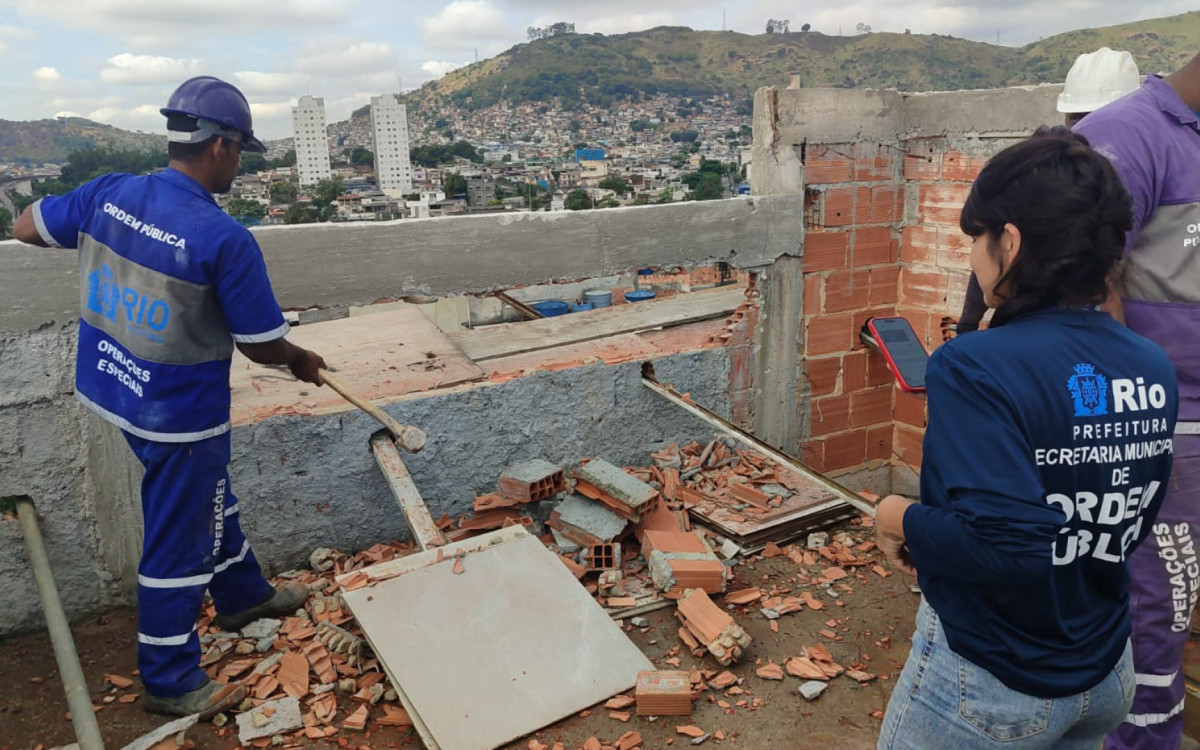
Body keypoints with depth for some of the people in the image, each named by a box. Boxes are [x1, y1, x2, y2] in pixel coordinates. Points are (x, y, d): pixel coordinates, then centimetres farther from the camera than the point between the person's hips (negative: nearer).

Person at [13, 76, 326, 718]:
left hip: (110, 390, 8)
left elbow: (25, 227, 11)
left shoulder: (109, 194, -6)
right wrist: (301, 360, 5)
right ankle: (170, 682, 26)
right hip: (179, 417, -8)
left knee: (206, 496, 27)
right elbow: (261, 345, -17)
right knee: (177, 541, 8)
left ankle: (241, 595, 49)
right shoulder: (226, 239, -26)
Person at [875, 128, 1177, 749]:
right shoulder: (1153, 369, -4)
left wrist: (902, 521, -16)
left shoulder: (975, 368, -27)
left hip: (989, 685, -6)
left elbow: (1008, 545, -33)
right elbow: (1128, 523, 6)